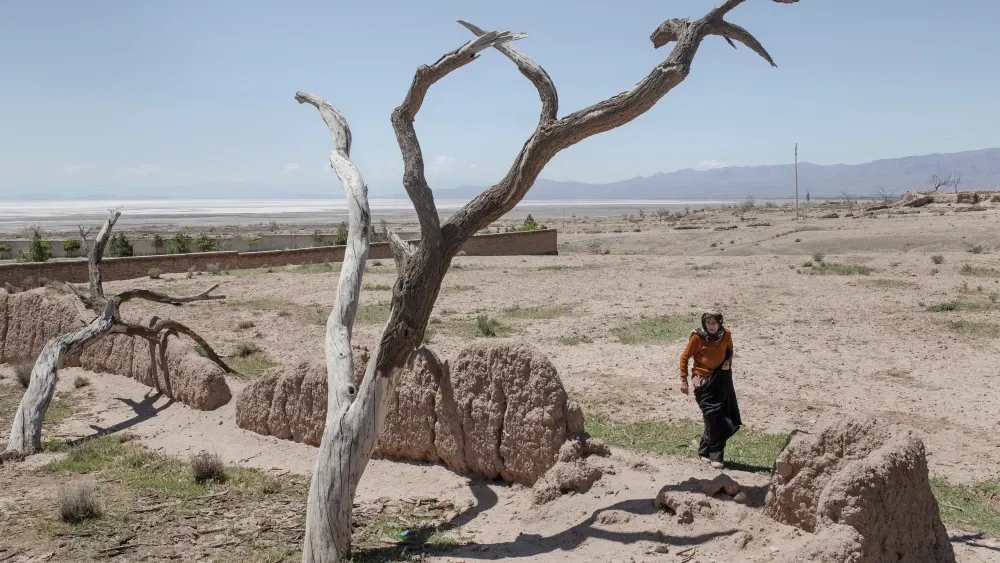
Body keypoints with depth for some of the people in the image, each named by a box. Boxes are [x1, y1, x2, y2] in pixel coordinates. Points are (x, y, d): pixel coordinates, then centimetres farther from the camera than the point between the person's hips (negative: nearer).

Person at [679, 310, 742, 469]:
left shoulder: (726, 334, -2)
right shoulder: (697, 337, -13)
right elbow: (684, 357, -4)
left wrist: (728, 361, -3)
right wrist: (683, 380, -5)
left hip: (722, 380, 4)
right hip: (704, 381, -4)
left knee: (722, 417, 4)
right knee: (713, 416, -9)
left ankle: (705, 450, 21)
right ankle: (715, 455, 2)